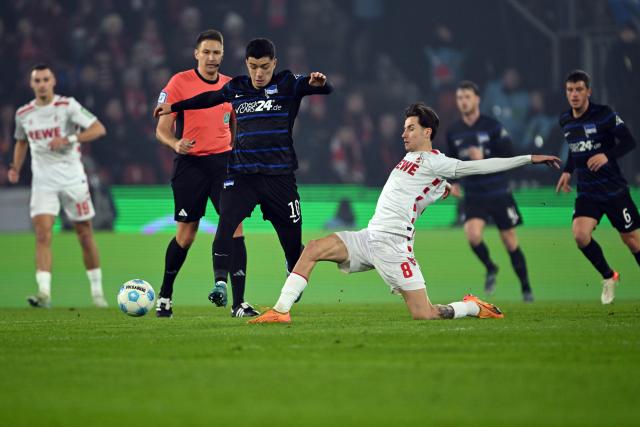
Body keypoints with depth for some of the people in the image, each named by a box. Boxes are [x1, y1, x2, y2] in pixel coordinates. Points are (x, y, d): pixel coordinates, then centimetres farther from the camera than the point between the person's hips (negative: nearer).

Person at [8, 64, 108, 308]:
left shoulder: (68, 106, -8)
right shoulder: (23, 114, 5)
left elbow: (99, 129, -14)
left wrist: (69, 139, -25)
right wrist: (16, 168, 11)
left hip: (73, 179, -2)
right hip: (43, 182, 2)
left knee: (85, 235, 6)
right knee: (42, 234, -16)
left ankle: (97, 290, 21)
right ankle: (44, 292, -23)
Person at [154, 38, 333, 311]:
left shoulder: (287, 84, 0)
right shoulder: (236, 88, 9)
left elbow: (326, 89, -12)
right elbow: (210, 98, 28)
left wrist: (318, 83, -37)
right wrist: (173, 107, 36)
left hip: (280, 175, -1)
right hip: (241, 173, 2)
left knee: (291, 234, 5)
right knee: (226, 223, -21)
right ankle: (220, 283, -22)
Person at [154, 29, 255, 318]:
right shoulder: (179, 83, -4)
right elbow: (162, 129, -4)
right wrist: (175, 144, -24)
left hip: (224, 161, 3)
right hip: (190, 164, -3)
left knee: (235, 227, -10)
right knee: (186, 234, 3)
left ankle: (239, 303, -10)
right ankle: (165, 296, 25)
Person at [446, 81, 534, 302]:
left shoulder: (493, 126, -8)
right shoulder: (453, 132, 4)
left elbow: (509, 156, -12)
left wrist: (484, 159, -25)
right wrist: (454, 182, 4)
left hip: (498, 193, -2)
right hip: (472, 195, 2)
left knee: (509, 240, 4)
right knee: (472, 234, -21)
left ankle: (526, 288, 19)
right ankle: (490, 269, 7)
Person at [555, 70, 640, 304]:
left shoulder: (603, 114, -13)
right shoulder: (565, 121, 4)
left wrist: (607, 155, -28)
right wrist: (567, 171, 10)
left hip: (614, 189, -4)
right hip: (587, 192, 4)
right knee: (580, 234, -17)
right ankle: (608, 277, 6)